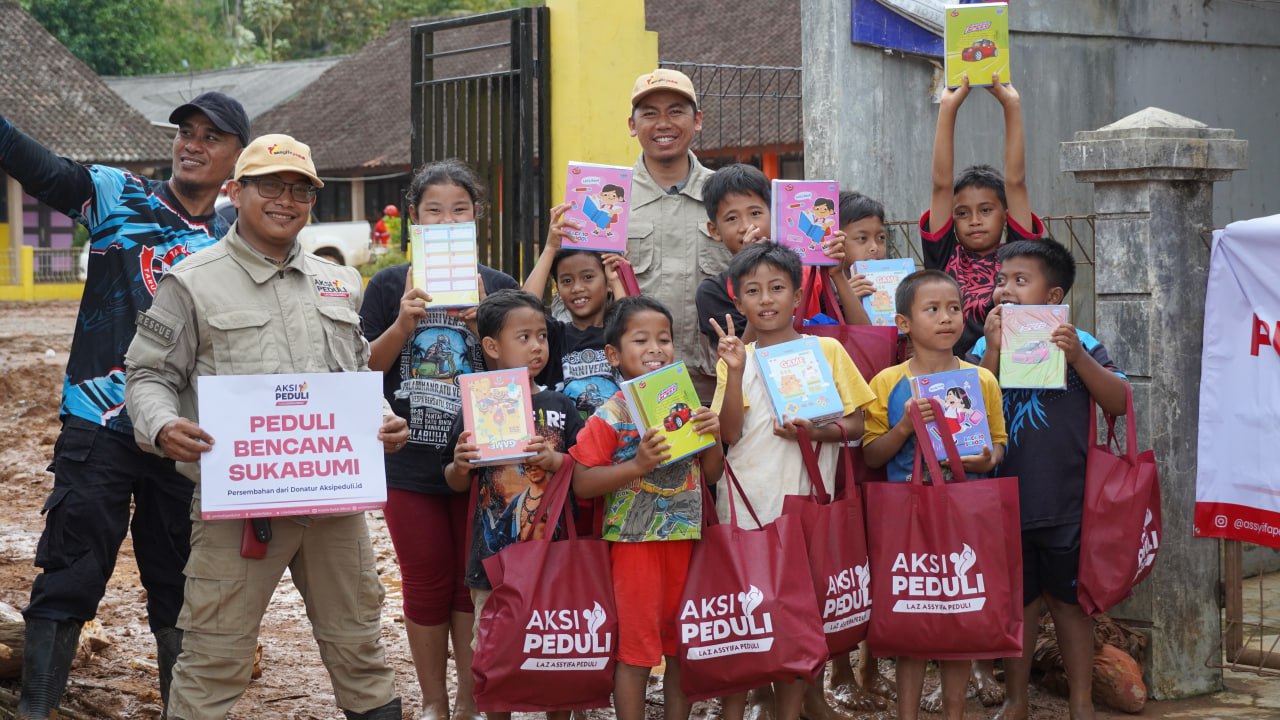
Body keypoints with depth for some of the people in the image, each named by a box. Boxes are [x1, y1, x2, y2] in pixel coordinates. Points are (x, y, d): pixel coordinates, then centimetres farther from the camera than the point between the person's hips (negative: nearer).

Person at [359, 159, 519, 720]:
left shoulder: (498, 286, 3)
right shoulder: (390, 285, 1)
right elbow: (363, 369, -2)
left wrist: (480, 321, -19)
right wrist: (403, 325, -19)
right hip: (410, 461, 0)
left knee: (474, 582, 6)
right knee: (426, 583, 8)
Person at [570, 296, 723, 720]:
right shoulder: (609, 417, -8)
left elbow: (710, 475, 12)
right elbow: (582, 484, -13)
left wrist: (713, 437, -7)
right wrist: (637, 465, -24)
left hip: (687, 539, 5)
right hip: (634, 542, -5)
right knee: (635, 651, 1)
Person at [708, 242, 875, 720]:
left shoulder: (826, 350, 4)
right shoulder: (736, 358, 6)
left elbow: (856, 424, 3)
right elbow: (729, 432, -6)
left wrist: (817, 432, -15)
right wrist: (736, 371, -17)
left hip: (804, 499, -1)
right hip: (744, 501, 1)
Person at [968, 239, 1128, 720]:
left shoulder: (1079, 344, -2)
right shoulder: (987, 347, 0)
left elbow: (1118, 403, -9)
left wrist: (1079, 358, -21)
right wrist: (994, 352, -19)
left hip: (1065, 504, -1)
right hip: (1004, 501, 1)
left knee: (1069, 600, 9)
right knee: (1017, 601, 13)